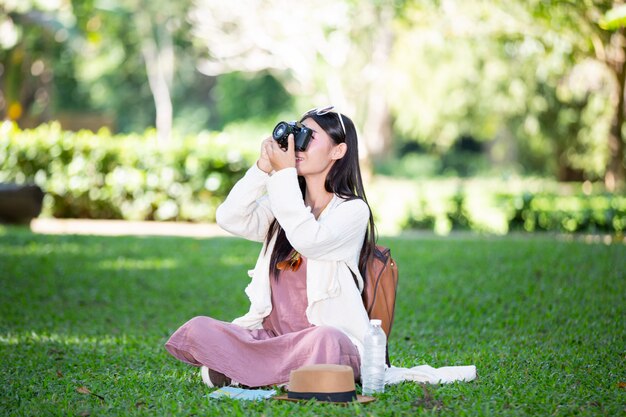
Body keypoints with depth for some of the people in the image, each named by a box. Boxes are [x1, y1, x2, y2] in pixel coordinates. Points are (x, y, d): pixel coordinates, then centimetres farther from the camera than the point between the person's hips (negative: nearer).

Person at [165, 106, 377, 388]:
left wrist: (284, 174, -14)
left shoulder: (353, 210, -2)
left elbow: (309, 240, -21)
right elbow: (230, 219, 0)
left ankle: (236, 368, -20)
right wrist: (263, 168, -6)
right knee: (196, 330, -19)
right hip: (270, 334, 4)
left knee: (323, 341, -41)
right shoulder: (281, 204, 16)